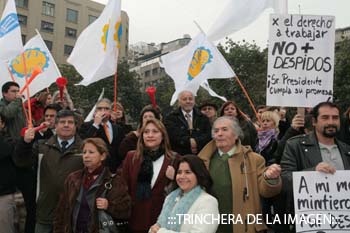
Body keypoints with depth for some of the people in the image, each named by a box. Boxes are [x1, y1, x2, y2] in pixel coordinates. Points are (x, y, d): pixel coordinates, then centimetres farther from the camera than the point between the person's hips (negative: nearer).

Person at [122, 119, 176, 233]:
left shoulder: (173, 160, -6)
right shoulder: (131, 157, 1)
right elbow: (124, 187, 3)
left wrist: (174, 179, -19)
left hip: (161, 220, -2)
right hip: (135, 219, 2)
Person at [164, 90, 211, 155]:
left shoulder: (203, 118, 12)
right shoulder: (171, 118, 4)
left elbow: (208, 135, 1)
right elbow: (174, 136, -8)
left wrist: (196, 142, -15)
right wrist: (189, 142, -16)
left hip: (200, 155, 2)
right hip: (179, 156, -2)